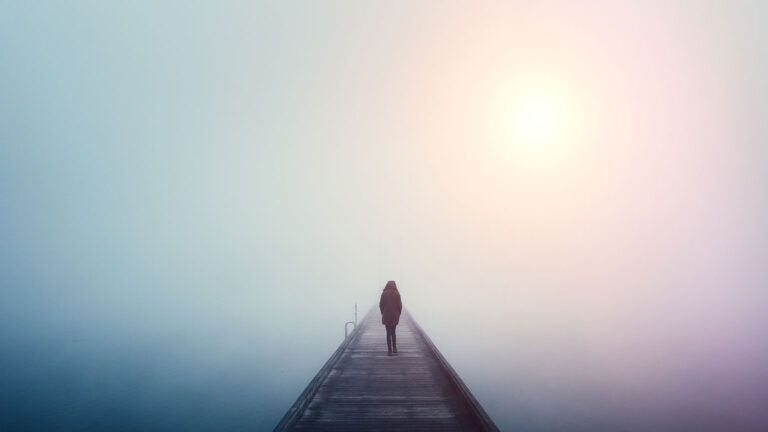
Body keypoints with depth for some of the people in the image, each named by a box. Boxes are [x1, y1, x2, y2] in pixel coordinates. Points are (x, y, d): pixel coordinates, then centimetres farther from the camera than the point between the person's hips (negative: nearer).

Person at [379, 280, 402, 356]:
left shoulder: (384, 294, -7)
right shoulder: (397, 294, -6)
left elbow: (381, 305, -4)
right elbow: (400, 305, -5)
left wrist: (383, 313, 11)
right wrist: (398, 313, 10)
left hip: (386, 316, -1)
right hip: (395, 316, 1)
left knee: (389, 333, 6)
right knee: (393, 332, 19)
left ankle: (390, 351, 5)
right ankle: (394, 348, 15)